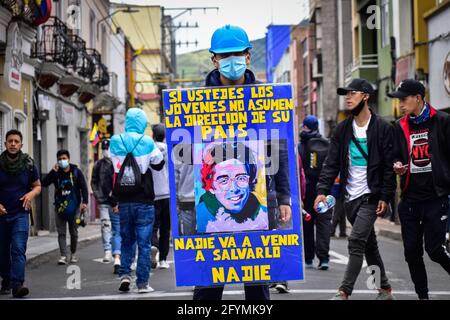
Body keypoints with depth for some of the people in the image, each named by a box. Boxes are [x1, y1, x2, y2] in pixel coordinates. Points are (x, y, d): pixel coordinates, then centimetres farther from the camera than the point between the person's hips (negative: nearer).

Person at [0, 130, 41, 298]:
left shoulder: (29, 164, 1)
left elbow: (37, 186, 12)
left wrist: (31, 194, -9)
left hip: (20, 213, -1)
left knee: (18, 248, -15)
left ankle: (17, 284, -21)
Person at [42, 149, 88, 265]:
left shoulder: (76, 172, -1)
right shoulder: (56, 173, 3)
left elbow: (83, 187, -3)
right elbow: (44, 183, -8)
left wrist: (85, 202, -13)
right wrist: (52, 171, -16)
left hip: (74, 207, -1)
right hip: (60, 207, 1)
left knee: (74, 233, 9)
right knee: (61, 233, -4)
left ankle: (73, 254, 25)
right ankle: (63, 256, -5)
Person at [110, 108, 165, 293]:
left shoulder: (115, 142, -1)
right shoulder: (147, 142, -9)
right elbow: (159, 164, 5)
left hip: (124, 202, 3)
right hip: (144, 202, -3)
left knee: (127, 240, 18)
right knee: (144, 243, 4)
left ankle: (124, 274, 4)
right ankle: (142, 283, 4)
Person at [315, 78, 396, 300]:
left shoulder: (382, 128, -6)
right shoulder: (342, 129, 8)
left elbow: (389, 165, -7)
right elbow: (332, 162, 3)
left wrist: (385, 196, -13)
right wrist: (323, 190, -9)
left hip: (370, 196, -6)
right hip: (350, 197, 6)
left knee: (356, 242, -15)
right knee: (369, 245, 13)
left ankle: (344, 292, -14)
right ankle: (385, 289, 25)